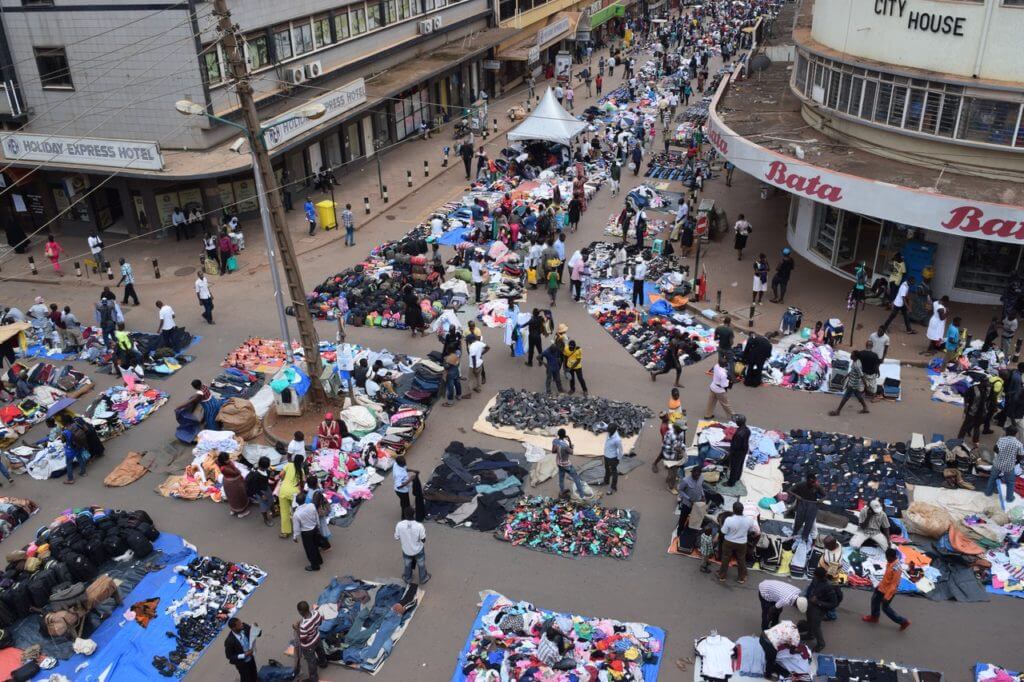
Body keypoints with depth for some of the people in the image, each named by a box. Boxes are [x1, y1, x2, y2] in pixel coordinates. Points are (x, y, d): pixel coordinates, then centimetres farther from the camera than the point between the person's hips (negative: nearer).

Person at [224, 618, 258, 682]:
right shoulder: (229, 641, -36)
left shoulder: (244, 627, -22)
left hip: (251, 658, 5)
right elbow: (229, 656, -21)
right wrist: (244, 655, -30)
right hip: (242, 663, -5)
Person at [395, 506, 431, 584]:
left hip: (406, 550, 1)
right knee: (421, 565, 29)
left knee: (407, 565, 31)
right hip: (418, 550, -1)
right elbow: (423, 540, -18)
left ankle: (407, 578, 55)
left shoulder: (399, 525, -28)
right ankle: (423, 579, 50)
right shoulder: (419, 526, -31)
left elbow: (397, 538, -12)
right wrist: (424, 532, 1)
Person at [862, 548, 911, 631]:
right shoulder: (891, 562, -10)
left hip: (888, 590, -9)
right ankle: (874, 617, 47)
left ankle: (903, 622, 28)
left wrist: (886, 596, -24)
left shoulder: (896, 569, -37)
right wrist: (881, 583, 22)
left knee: (885, 608, 12)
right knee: (875, 599, 24)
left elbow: (894, 585, -30)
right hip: (882, 586, 9)